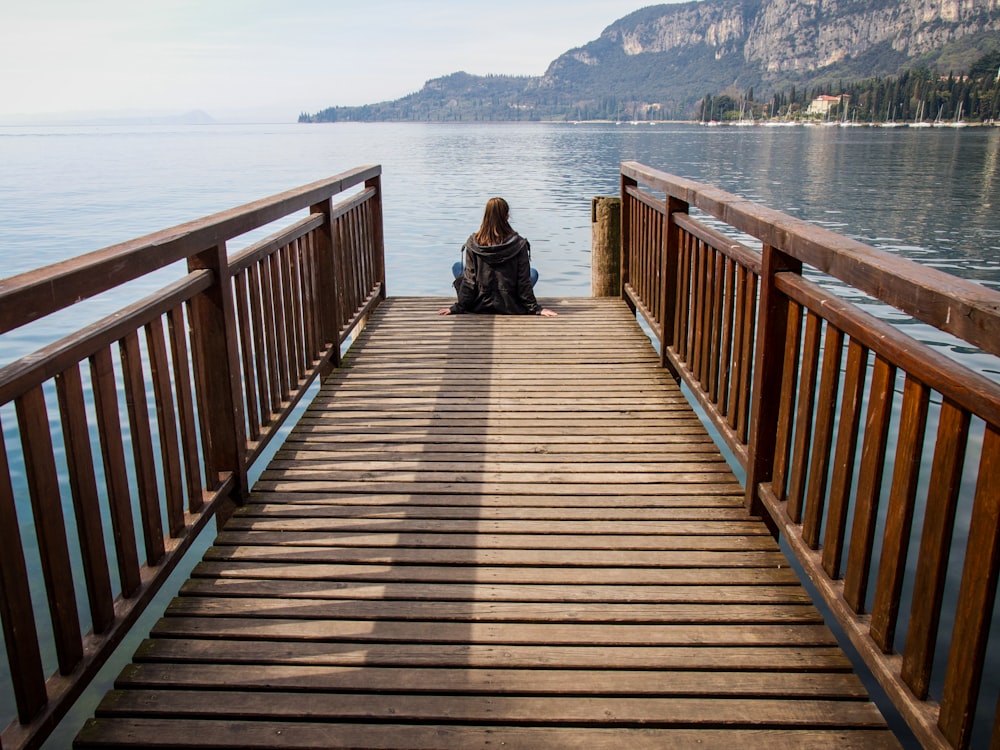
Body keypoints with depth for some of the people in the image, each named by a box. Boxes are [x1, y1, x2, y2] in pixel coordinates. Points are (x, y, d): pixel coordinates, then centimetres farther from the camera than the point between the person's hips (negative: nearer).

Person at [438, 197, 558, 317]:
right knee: (533, 273, 27)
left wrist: (458, 307, -1)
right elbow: (524, 281, -11)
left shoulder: (473, 244, -13)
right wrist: (535, 308, -1)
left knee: (457, 266, 24)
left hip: (479, 306, 0)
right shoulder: (518, 244, -15)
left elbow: (469, 279, -10)